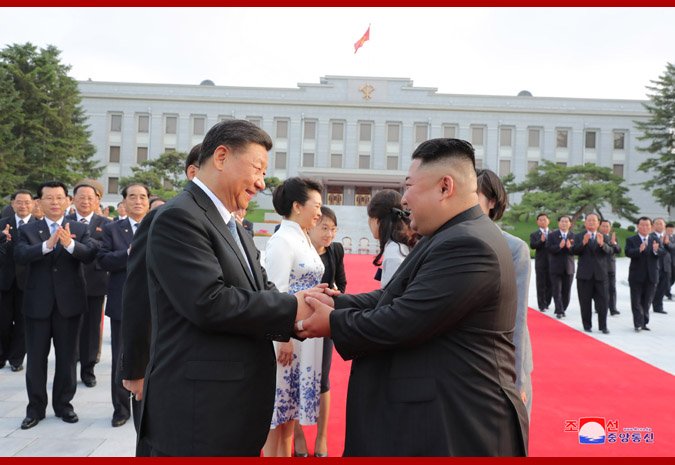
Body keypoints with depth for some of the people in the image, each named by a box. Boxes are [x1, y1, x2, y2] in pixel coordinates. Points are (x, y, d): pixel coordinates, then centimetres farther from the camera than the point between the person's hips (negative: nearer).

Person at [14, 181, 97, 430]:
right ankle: (35, 408, 23)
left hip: (69, 302, 0)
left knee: (67, 357, 10)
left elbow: (90, 255, -14)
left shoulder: (80, 229, 3)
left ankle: (64, 404, 25)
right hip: (38, 303, 0)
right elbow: (20, 255, -15)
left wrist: (70, 244, -34)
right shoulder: (27, 230, 3)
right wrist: (48, 244, -33)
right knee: (36, 359, 9)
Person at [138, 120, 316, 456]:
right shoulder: (178, 217, -15)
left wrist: (307, 309, -10)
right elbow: (209, 302, -25)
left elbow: (262, 294, 10)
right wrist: (292, 308, -17)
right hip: (198, 414, -9)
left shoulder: (235, 229, 16)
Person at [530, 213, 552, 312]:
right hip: (540, 264, -2)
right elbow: (532, 245, -13)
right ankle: (542, 305, 5)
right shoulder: (534, 235, 4)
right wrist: (541, 241, -29)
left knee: (550, 285, 8)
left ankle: (547, 303, 23)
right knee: (541, 285, 0)